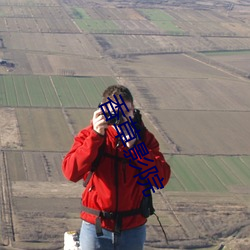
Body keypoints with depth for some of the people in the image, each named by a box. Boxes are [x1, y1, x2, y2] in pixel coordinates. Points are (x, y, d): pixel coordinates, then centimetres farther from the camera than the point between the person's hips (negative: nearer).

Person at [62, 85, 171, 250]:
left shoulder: (144, 138, -1)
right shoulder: (90, 135, -5)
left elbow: (161, 178, -13)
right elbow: (71, 172, -20)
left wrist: (134, 145, -21)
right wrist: (96, 136, -25)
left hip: (133, 228, 2)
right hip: (96, 227, -1)